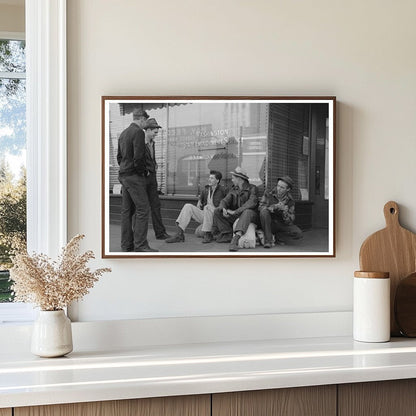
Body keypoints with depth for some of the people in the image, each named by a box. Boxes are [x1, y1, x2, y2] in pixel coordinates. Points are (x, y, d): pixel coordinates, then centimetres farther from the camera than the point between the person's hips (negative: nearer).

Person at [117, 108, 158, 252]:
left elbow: (119, 156, 22)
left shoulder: (123, 133, 17)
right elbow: (138, 157, -20)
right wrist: (144, 171, -7)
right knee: (143, 209, -8)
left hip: (123, 175, 9)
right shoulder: (138, 132, -12)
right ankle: (140, 245, -11)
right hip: (134, 176, -9)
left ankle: (126, 245, 13)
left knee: (127, 211, 10)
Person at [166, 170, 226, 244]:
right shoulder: (205, 190, 14)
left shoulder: (221, 190, -5)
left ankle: (208, 235, -24)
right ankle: (179, 234, -26)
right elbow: (201, 197, 30)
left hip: (217, 216, -6)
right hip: (204, 215, 6)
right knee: (188, 206, -13)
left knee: (207, 207, -36)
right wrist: (199, 202, 11)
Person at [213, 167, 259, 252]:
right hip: (235, 216, 6)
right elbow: (225, 201, 4)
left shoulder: (252, 188, -6)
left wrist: (235, 211, -28)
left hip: (251, 217, -6)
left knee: (247, 212, -40)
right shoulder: (234, 190, 14)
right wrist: (223, 209, -22)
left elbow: (252, 203, -22)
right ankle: (228, 234, -20)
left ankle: (236, 238, -56)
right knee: (217, 212, -9)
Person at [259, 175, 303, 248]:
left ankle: (275, 235, 5)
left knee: (298, 234, -21)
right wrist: (275, 207, -40)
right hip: (268, 224, -2)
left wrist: (285, 212, -31)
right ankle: (268, 239, -24)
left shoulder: (290, 201, -5)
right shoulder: (268, 194, -10)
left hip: (281, 224, 2)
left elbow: (289, 222, -9)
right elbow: (261, 207, -24)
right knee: (264, 211, -33)